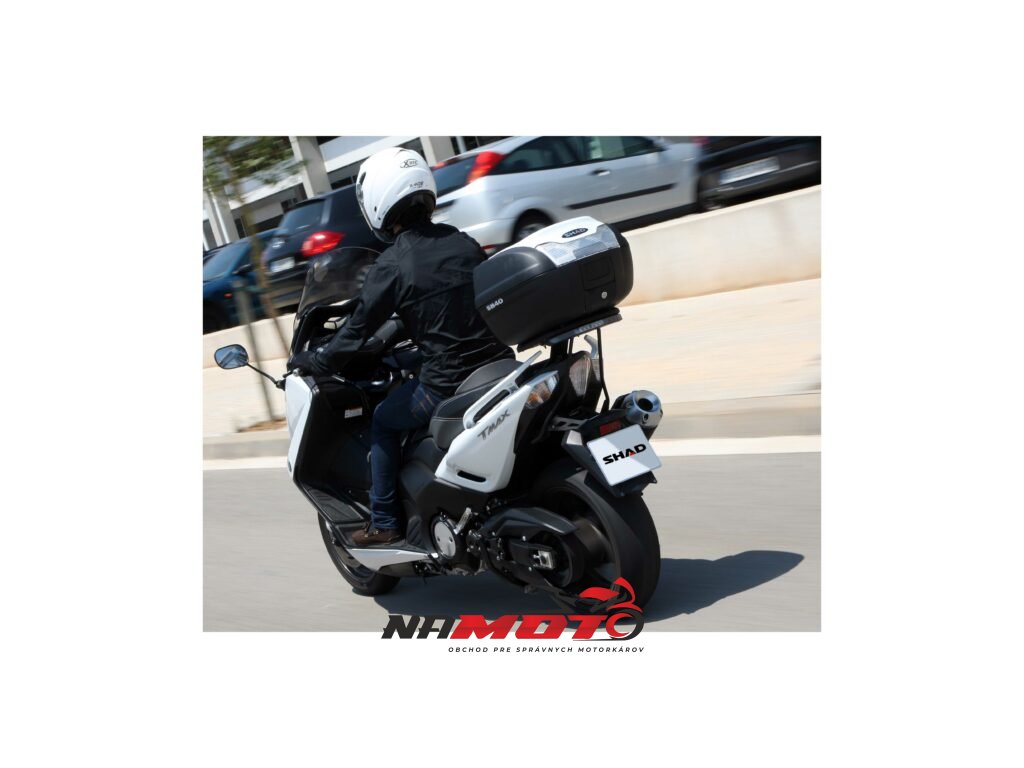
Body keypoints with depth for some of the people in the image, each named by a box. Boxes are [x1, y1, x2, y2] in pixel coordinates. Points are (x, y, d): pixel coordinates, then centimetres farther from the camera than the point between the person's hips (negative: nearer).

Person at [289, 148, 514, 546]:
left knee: (383, 423, 19)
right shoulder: (464, 242, 6)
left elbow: (358, 330, -4)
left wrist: (310, 361, 14)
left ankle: (384, 524, 21)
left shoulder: (391, 266, -11)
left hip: (448, 386, -6)